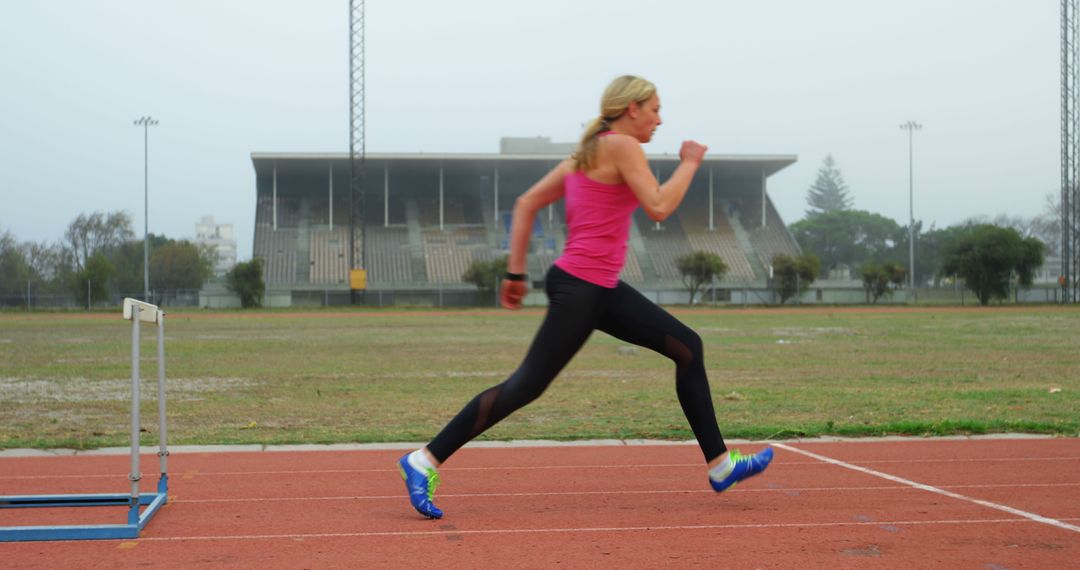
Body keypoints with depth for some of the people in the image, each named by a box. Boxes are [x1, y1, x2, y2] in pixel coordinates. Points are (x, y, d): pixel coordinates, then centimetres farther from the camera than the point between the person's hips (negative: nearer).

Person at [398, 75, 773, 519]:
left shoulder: (587, 154, 16)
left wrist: (515, 273, 14)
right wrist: (689, 163, -2)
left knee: (687, 346, 11)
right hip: (578, 288, -10)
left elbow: (526, 204, 14)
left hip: (600, 289, 10)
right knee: (526, 386, -7)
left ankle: (720, 465, 15)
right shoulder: (621, 146, -9)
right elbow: (658, 208, -17)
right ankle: (423, 463, -1)